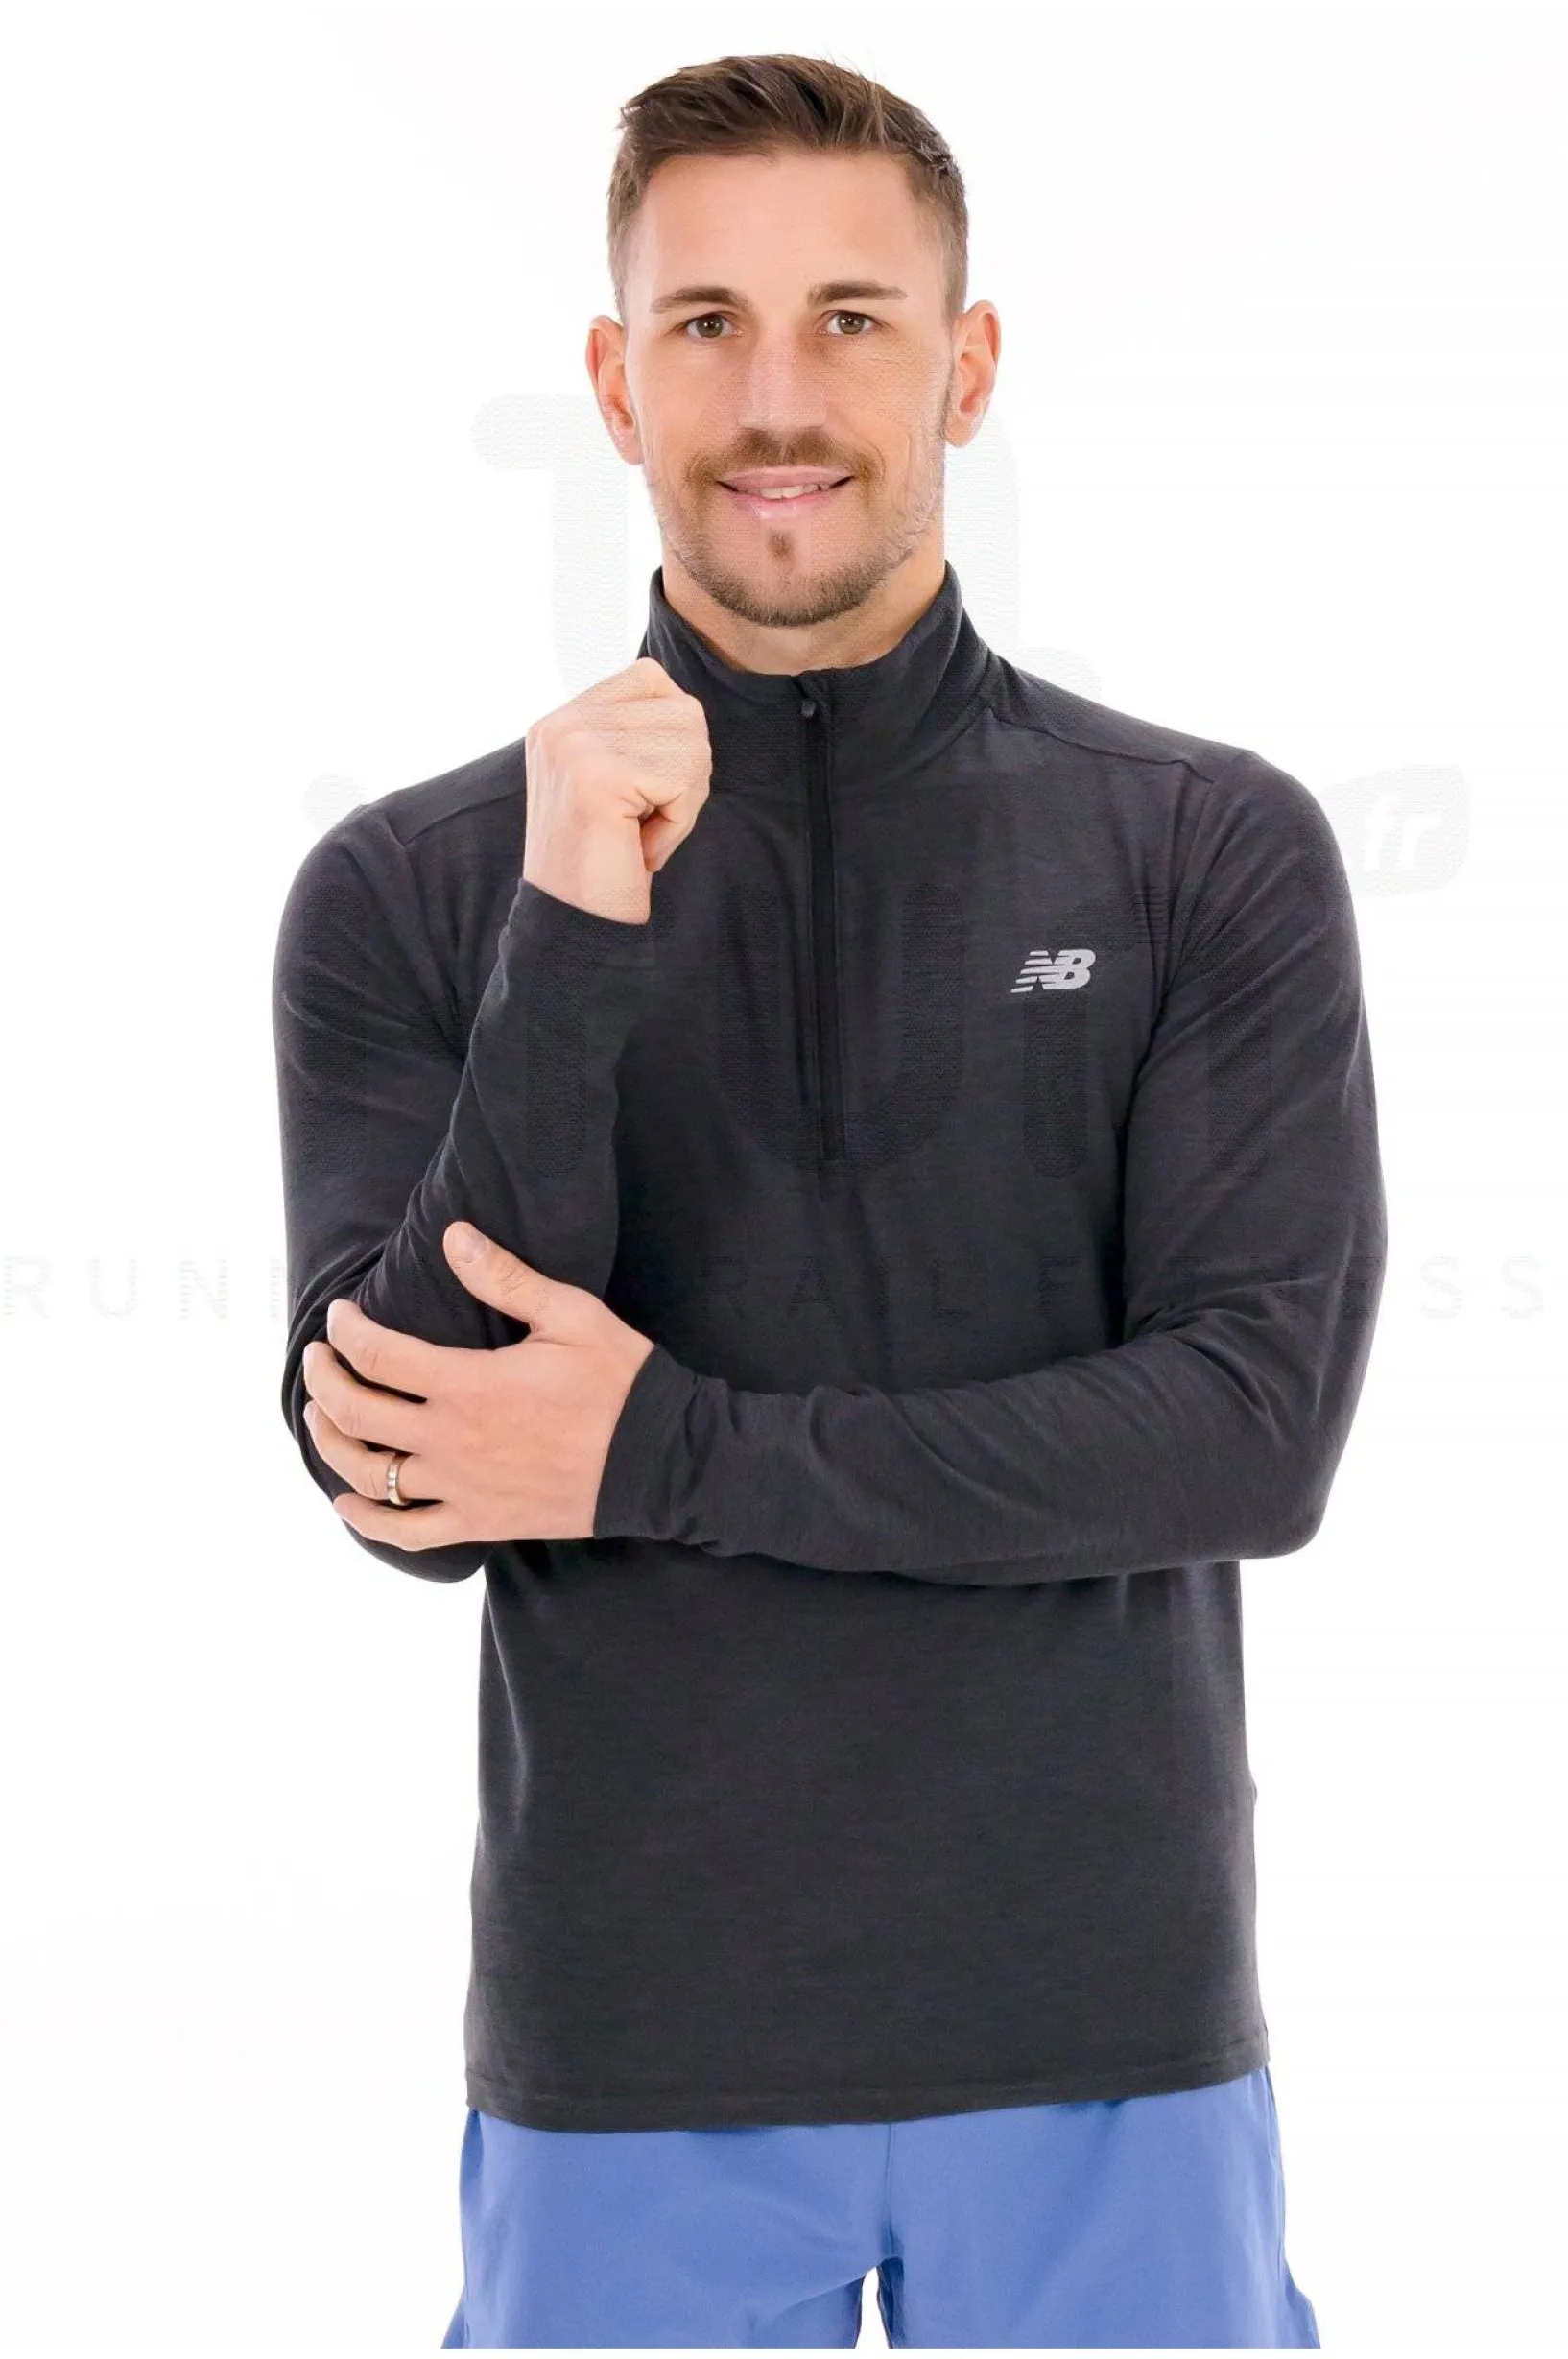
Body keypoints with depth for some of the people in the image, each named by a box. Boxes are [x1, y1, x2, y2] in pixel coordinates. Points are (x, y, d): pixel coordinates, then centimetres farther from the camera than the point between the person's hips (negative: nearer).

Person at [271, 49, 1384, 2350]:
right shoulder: (410, 891, 0)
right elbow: (398, 1471, -9)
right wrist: (574, 941, -19)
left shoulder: (1214, 850, -2)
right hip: (628, 2038, 0)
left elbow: (1261, 1429, -10)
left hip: (1099, 2023, 0)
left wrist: (662, 1450, -15)